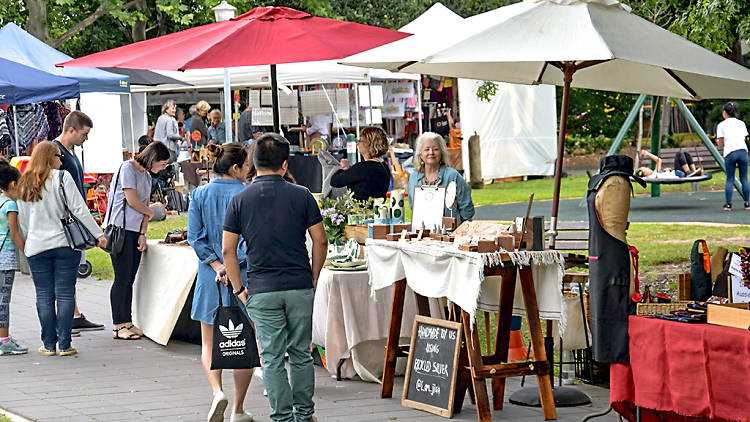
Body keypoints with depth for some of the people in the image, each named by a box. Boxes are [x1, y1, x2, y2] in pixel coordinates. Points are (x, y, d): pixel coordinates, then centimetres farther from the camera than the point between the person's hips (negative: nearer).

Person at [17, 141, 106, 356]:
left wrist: (26, 244, 21)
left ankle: (49, 345, 6)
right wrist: (98, 234, -5)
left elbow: (22, 220, 11)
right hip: (65, 243, -3)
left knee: (44, 296, 6)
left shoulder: (25, 184, 7)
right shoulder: (62, 178, -4)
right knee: (65, 294, 1)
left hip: (37, 247, 3)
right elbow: (79, 209, -9)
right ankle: (65, 345, 0)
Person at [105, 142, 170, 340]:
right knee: (122, 278, -8)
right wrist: (150, 212, 4)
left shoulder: (147, 176, 18)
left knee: (129, 279, 8)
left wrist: (143, 234, 5)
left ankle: (127, 323, 11)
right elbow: (132, 201, -14)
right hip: (120, 229, -8)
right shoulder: (128, 168, -9)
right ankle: (118, 326, -5)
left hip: (135, 232, 8)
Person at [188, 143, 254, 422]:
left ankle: (217, 392, -11)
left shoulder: (199, 195, 1)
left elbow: (196, 237, -4)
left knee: (209, 343, 13)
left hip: (211, 277, 2)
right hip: (244, 276, -2)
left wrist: (216, 266, -8)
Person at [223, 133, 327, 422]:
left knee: (272, 358, 4)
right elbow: (320, 241, 0)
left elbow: (228, 250, -2)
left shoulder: (240, 200, -1)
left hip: (262, 290, 0)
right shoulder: (301, 195, -2)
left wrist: (239, 289, 6)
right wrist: (313, 278, 11)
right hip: (300, 287, 1)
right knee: (301, 354, 12)